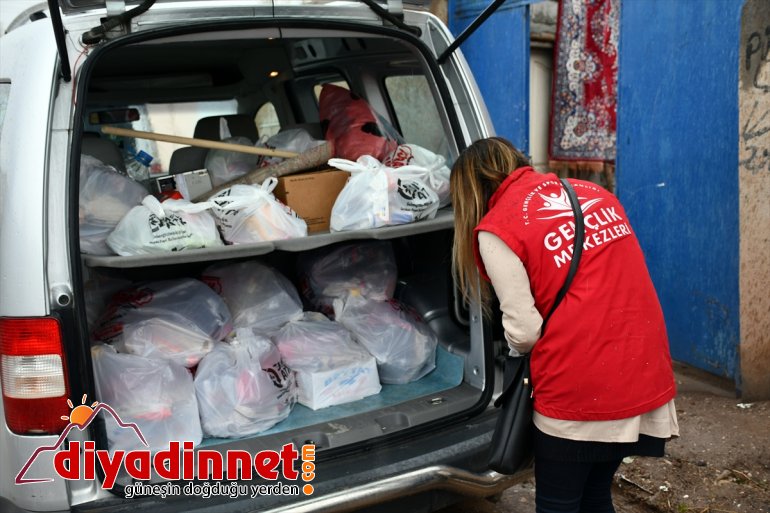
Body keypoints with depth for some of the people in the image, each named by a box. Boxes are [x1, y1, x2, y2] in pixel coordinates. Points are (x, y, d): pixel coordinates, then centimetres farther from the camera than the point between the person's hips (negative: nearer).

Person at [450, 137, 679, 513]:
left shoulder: (495, 228, -8)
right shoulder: (594, 193, 11)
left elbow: (523, 330, -10)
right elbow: (602, 285, 14)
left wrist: (520, 349, 12)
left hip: (578, 391, -6)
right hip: (645, 374, 6)